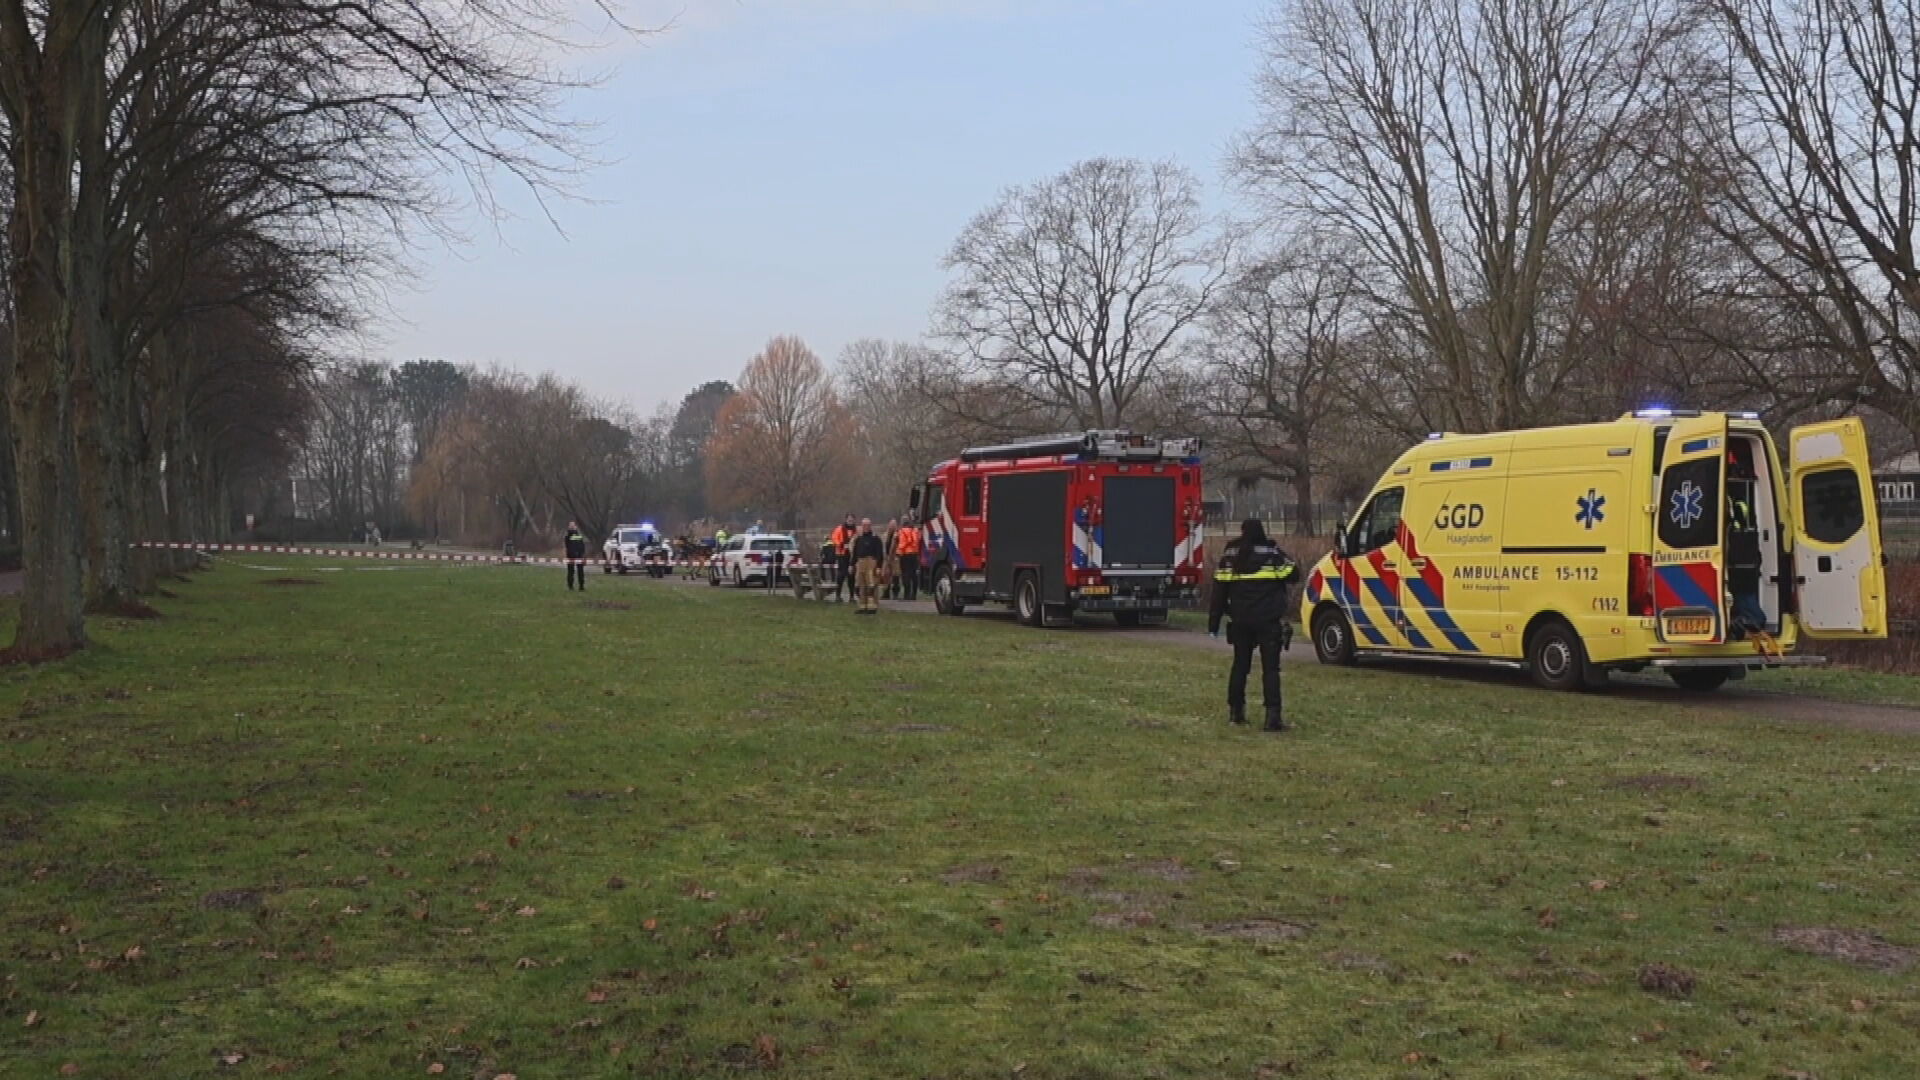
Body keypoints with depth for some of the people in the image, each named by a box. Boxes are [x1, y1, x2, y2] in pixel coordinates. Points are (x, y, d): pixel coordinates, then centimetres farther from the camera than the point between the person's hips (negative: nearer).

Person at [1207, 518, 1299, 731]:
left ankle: (1236, 710, 22)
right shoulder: (1273, 553, -3)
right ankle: (1273, 716, -13)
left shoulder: (1230, 555, 4)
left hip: (1241, 621, 3)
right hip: (1269, 620, -3)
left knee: (1240, 665, 17)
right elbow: (1293, 572, 0)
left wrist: (1214, 622, 6)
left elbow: (1220, 589, 3)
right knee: (1270, 667, -3)